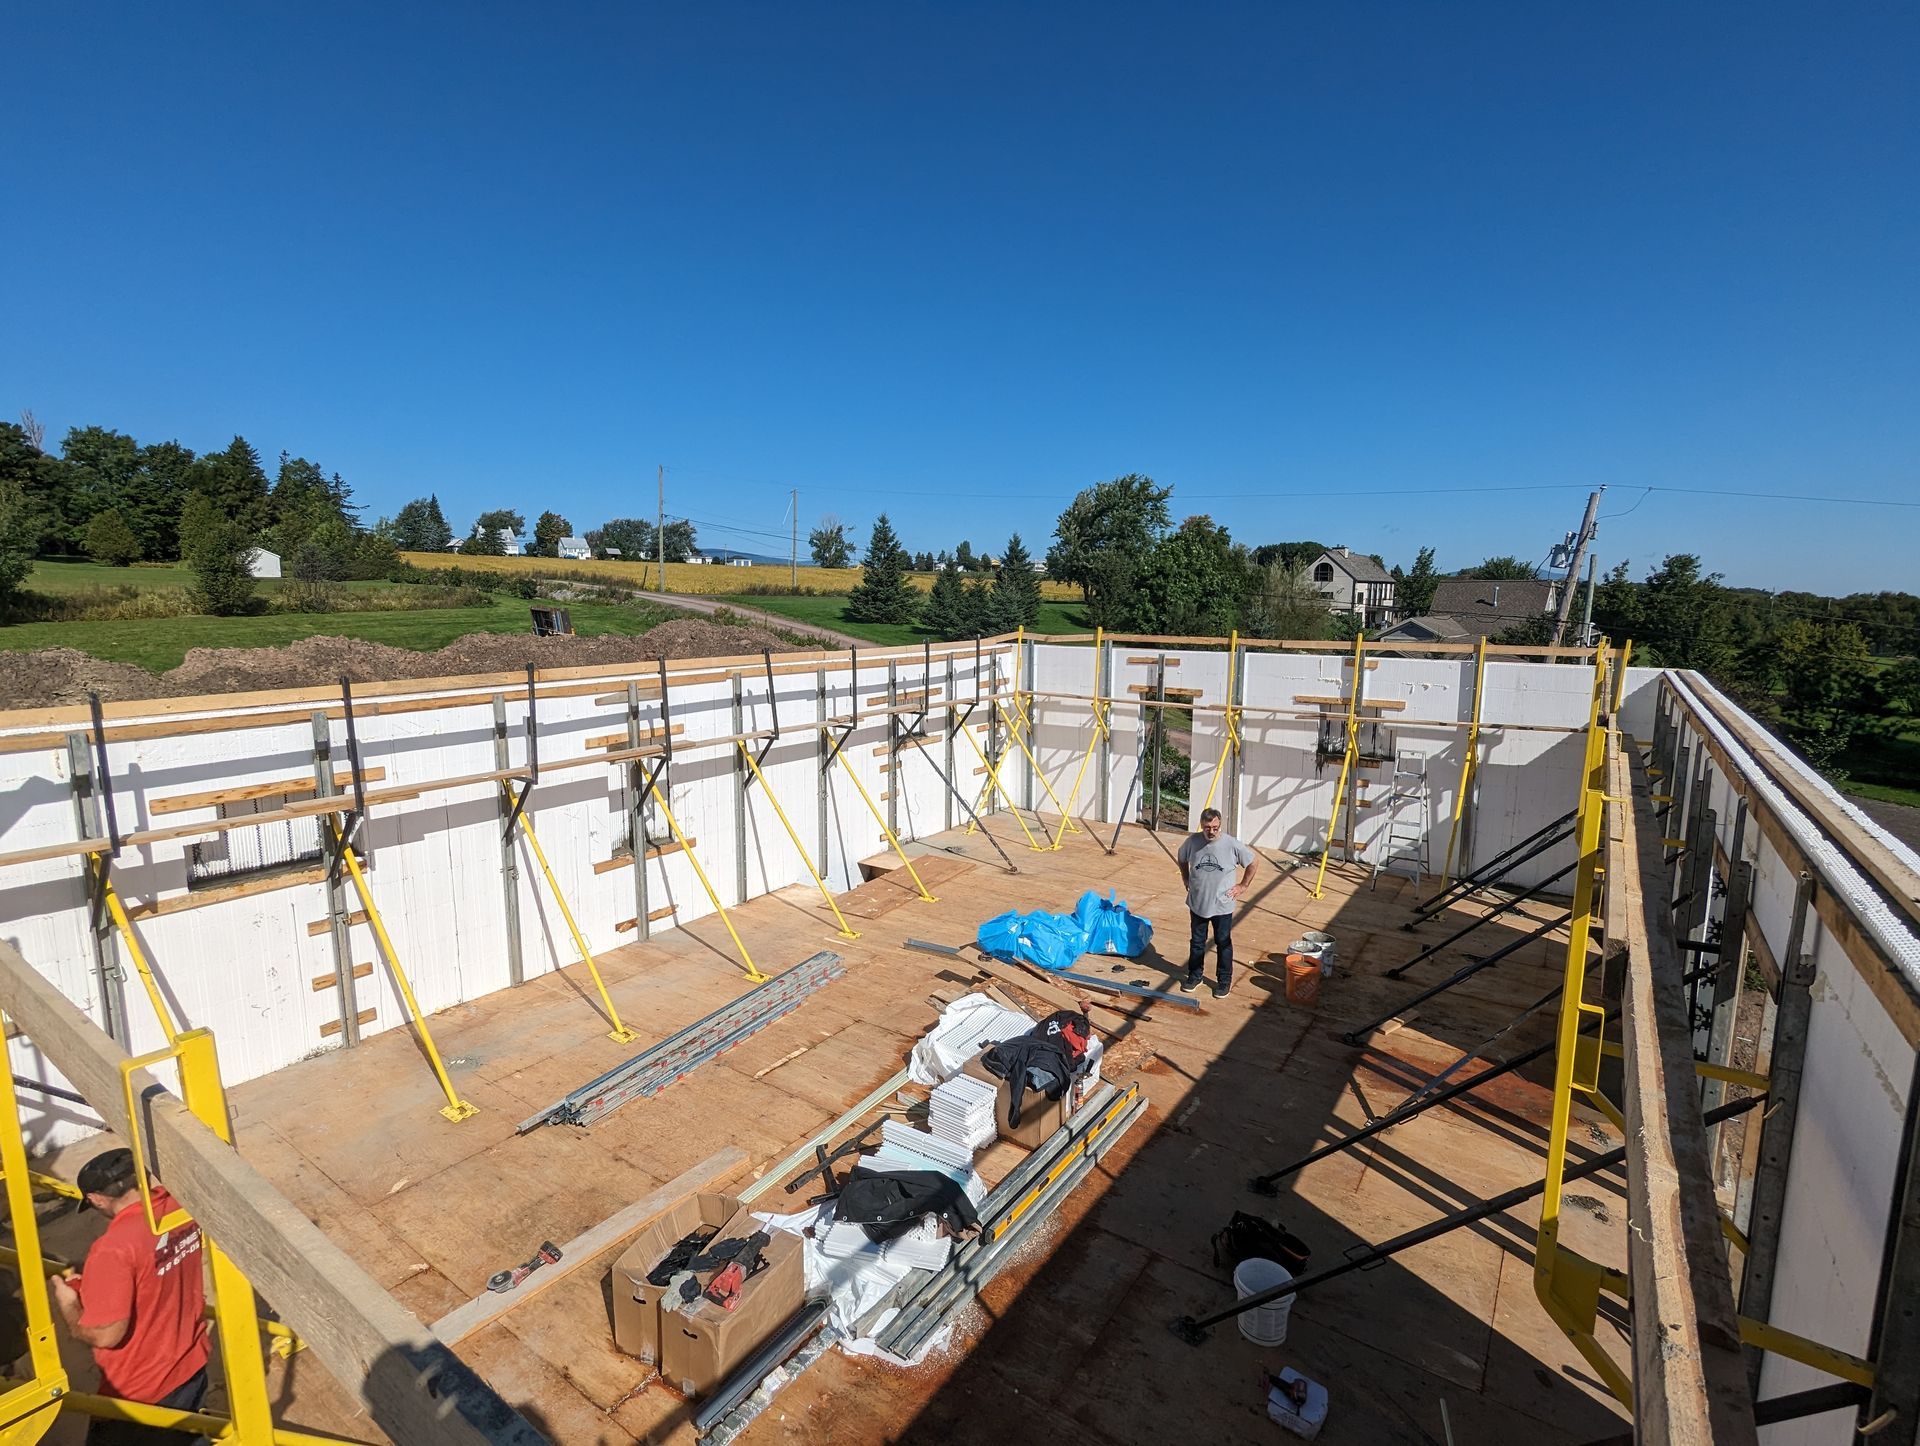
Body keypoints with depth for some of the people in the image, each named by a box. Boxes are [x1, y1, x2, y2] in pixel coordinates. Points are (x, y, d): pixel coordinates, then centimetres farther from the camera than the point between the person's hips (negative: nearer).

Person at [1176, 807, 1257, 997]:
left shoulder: (1232, 844, -16)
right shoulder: (1192, 841, -10)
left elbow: (1251, 863, -1)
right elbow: (1182, 858, 12)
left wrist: (1243, 885, -1)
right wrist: (1186, 879, 10)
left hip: (1222, 905, -2)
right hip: (1197, 903, 2)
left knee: (1223, 944, 12)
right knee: (1197, 942, 16)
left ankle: (1224, 981, 27)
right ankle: (1194, 976, 32)